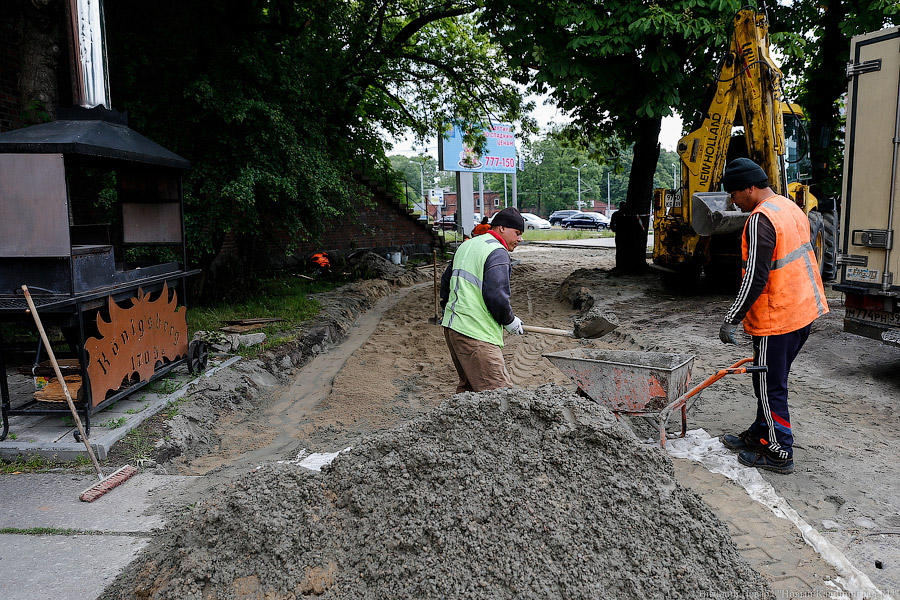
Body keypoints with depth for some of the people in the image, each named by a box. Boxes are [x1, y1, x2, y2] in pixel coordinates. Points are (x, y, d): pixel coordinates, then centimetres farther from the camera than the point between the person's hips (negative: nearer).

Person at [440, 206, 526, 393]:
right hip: (475, 334, -10)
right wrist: (510, 321, -3)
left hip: (452, 326, 10)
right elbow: (496, 296, -19)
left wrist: (448, 311, 37)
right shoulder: (498, 252, -11)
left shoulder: (466, 245, 19)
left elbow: (446, 281, 26)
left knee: (468, 387, 18)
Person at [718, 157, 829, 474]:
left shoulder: (760, 219, -20)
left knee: (770, 386, 3)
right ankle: (759, 434, 33)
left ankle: (779, 452, 14)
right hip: (804, 309, 10)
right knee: (771, 380, 20)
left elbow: (755, 278, -25)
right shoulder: (790, 206, 11)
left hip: (777, 317, -10)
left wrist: (731, 319, -19)